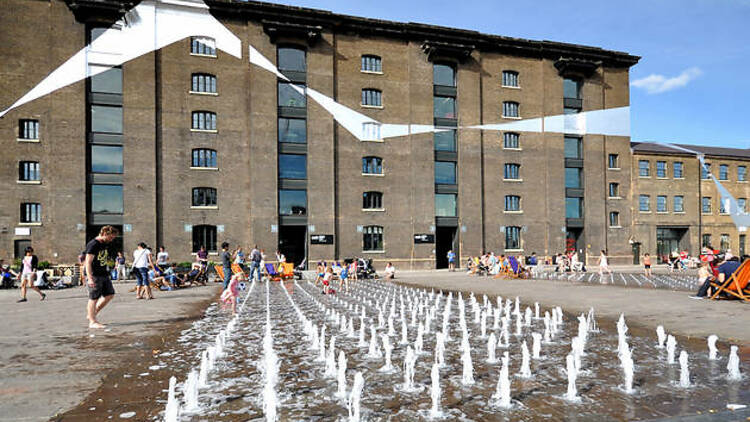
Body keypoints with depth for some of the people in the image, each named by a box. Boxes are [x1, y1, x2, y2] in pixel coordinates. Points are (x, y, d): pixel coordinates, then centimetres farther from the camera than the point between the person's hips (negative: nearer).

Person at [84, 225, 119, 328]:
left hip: (104, 275, 9)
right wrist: (90, 278, -23)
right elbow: (88, 262, -19)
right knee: (94, 298, -2)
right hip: (94, 276, -9)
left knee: (110, 294, 10)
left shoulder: (104, 244, 14)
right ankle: (92, 322, 8)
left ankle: (92, 315, 22)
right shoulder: (93, 245, -14)